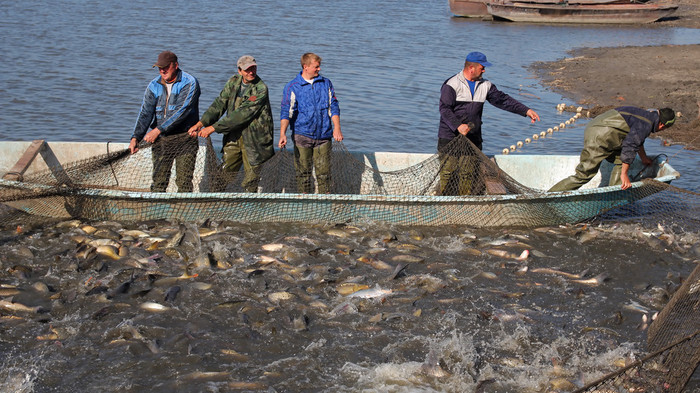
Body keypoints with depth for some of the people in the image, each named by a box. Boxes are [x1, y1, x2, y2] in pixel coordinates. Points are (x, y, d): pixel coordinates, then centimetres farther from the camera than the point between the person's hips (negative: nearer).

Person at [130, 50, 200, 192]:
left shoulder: (189, 83, -9)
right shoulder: (154, 86, 7)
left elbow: (181, 111, -18)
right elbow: (145, 113, 0)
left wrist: (158, 130, -21)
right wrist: (135, 137, -14)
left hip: (184, 139, -4)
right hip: (160, 139, 4)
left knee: (184, 182, -7)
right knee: (158, 181, 2)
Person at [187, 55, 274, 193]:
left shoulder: (261, 89, -16)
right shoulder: (233, 82, 6)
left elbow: (242, 114, -21)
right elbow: (219, 104, 5)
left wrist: (213, 128, -21)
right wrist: (200, 123, -10)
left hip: (254, 139, -6)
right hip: (233, 137, 6)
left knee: (250, 184, -2)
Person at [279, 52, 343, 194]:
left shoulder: (326, 83, 9)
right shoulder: (292, 87, 0)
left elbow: (333, 107, 10)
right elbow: (286, 112, -6)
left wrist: (337, 128, -2)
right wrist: (282, 133, -20)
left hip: (323, 135, 2)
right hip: (302, 135, -2)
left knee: (323, 171, 0)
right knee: (303, 171, 1)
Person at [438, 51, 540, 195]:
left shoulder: (485, 86, 11)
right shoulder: (452, 85, -7)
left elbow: (503, 100, 13)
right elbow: (445, 109, -13)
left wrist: (526, 111, 6)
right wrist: (458, 126, -28)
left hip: (473, 138, 5)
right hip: (449, 137, -5)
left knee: (468, 173, 4)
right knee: (448, 171, -4)